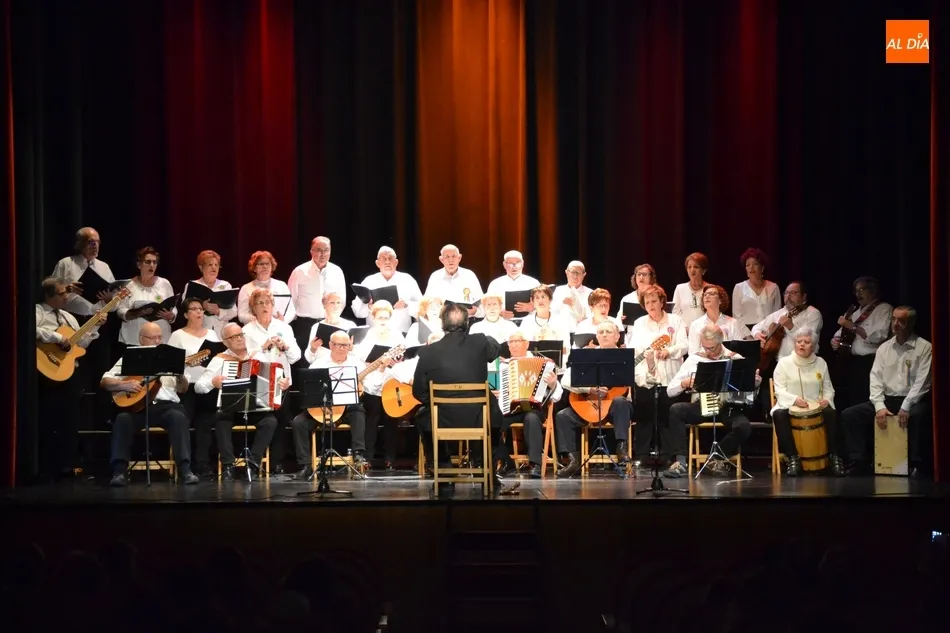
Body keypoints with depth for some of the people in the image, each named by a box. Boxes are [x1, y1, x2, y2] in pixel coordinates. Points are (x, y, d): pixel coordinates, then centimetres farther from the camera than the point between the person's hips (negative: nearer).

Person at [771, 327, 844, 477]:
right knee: (779, 414, -35)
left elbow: (828, 389, 13)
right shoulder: (784, 362, 3)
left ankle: (835, 457, -24)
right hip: (790, 406, -2)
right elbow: (779, 390, -5)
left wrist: (826, 399, -11)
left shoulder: (820, 363, 12)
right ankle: (793, 457, -31)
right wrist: (795, 399, -24)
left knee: (830, 413, -31)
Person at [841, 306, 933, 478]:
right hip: (887, 400, 5)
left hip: (913, 401, -5)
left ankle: (918, 467, -30)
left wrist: (906, 407, -22)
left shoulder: (924, 348, -3)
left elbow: (922, 382, -11)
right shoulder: (884, 348, 12)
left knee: (918, 415, -41)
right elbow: (875, 379, 5)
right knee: (849, 414, -12)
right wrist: (880, 406, -11)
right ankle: (860, 463, -10)